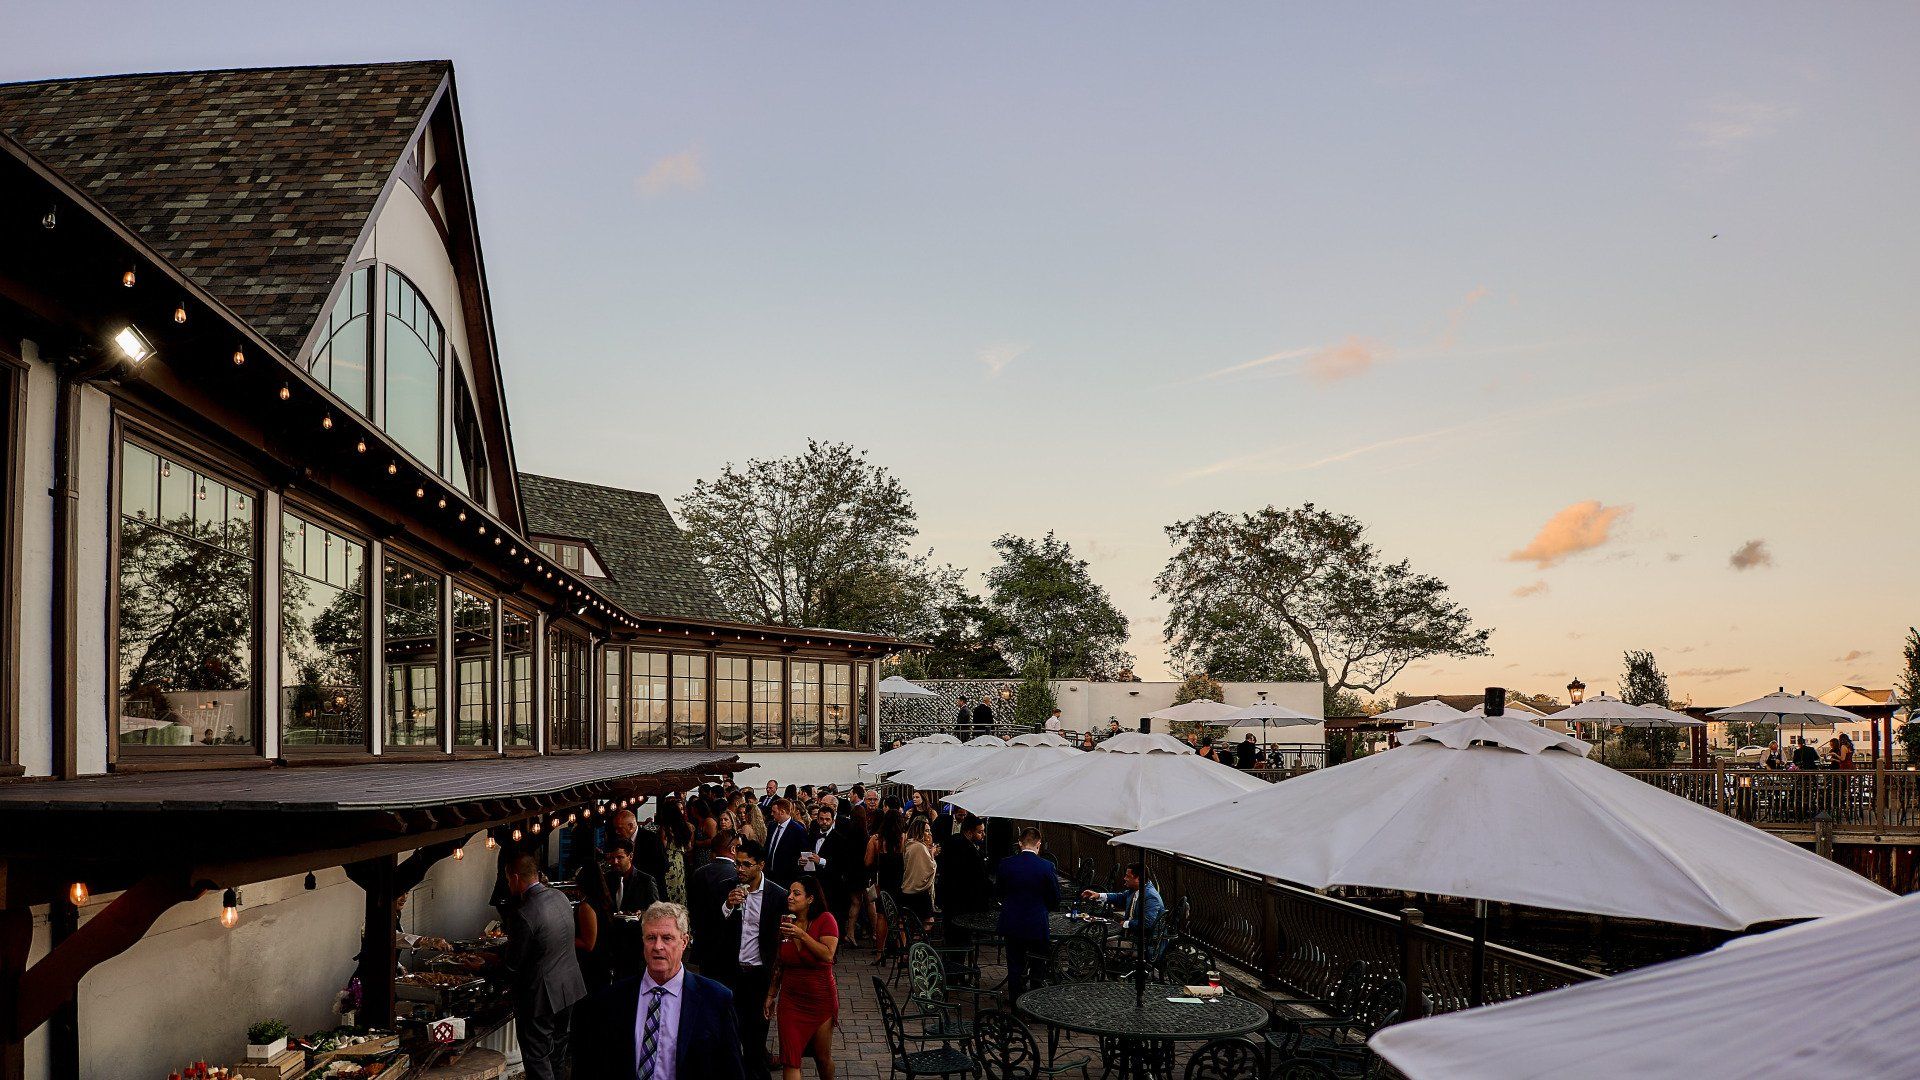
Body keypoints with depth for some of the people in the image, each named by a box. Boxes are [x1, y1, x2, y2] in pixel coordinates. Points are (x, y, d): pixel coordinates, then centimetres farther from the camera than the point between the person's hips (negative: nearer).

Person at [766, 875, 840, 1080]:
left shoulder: (825, 920, -10)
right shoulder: (785, 923, 5)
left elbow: (828, 955, -22)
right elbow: (779, 964, 13)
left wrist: (802, 935, -24)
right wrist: (771, 995, 14)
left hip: (820, 998, -3)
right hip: (790, 999, 3)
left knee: (822, 1056, 10)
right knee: (790, 1059, -5)